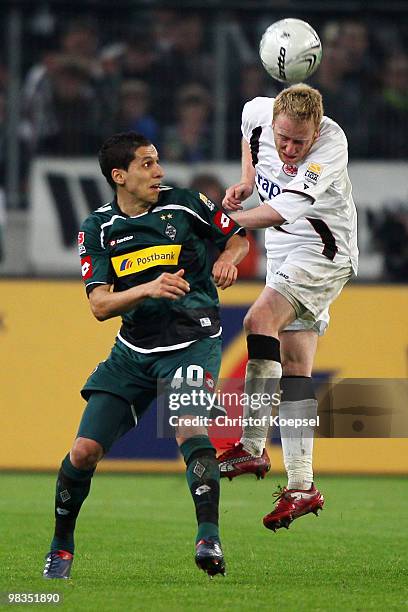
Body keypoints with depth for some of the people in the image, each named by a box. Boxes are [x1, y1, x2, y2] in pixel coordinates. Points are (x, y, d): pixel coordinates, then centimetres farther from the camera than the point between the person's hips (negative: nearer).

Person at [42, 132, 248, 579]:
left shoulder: (185, 205, -3)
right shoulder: (98, 228, -1)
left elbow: (237, 238, 13)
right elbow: (100, 306, -10)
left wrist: (227, 260, -10)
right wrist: (148, 289, -27)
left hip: (193, 340, -2)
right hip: (133, 351, 2)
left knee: (189, 427, -31)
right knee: (84, 450, -2)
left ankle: (209, 538, -35)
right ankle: (61, 548, 20)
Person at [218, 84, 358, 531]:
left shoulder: (331, 145, -26)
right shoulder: (259, 113, -8)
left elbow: (284, 209, -36)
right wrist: (246, 180, 8)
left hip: (324, 252, -7)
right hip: (284, 256, 7)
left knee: (260, 321, -28)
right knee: (293, 367, 5)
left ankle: (252, 447, -28)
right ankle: (301, 486, 7)